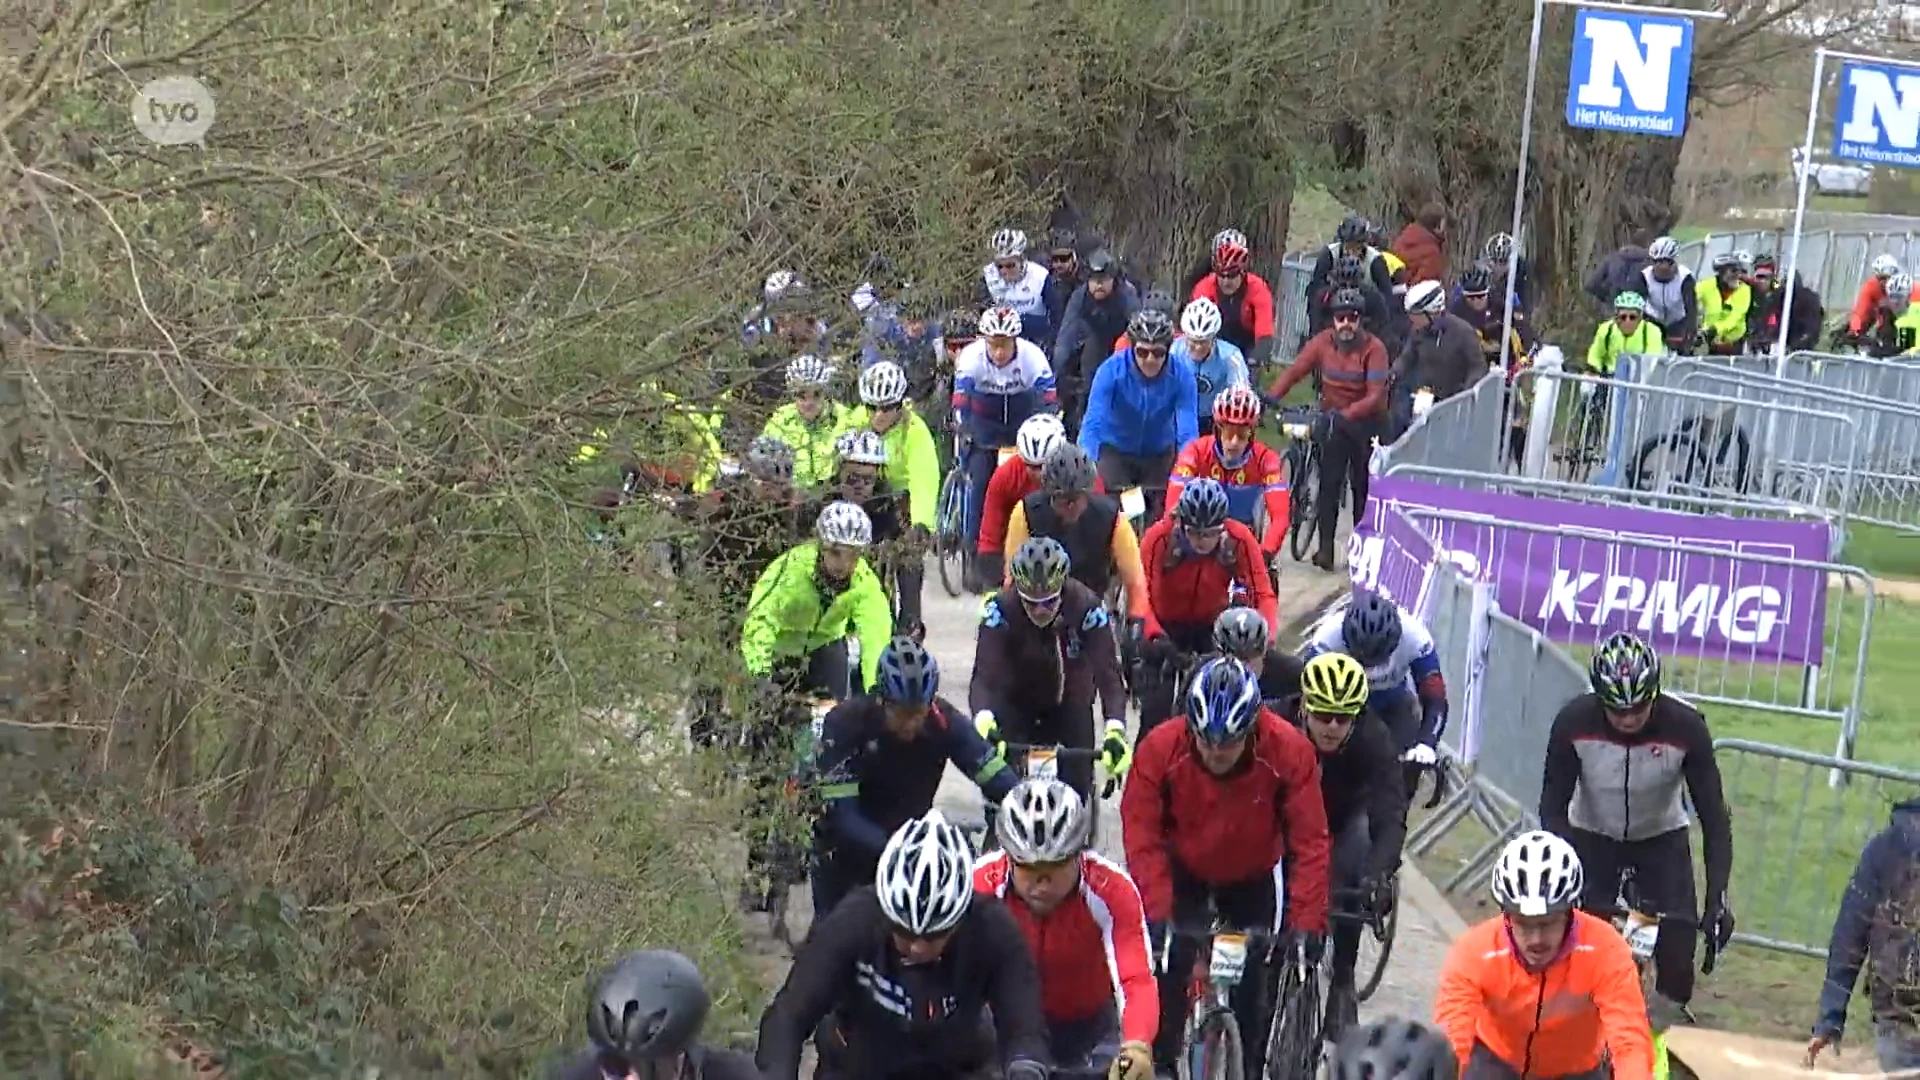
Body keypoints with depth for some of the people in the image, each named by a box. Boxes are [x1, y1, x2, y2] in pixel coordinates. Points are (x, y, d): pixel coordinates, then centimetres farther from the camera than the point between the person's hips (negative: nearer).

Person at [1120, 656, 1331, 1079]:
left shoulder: (1289, 751, -31)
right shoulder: (1159, 749, -30)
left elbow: (1310, 842, -26)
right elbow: (1142, 837, -26)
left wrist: (1307, 919, -31)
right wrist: (1156, 911, -35)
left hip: (1252, 878, 0)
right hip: (1182, 872, 0)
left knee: (1252, 981, -3)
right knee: (1170, 969, -13)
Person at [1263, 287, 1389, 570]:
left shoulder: (1374, 349, -15)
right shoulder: (1323, 342, -6)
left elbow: (1375, 396, -22)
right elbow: (1294, 371, -11)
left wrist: (1346, 414, -36)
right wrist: (1269, 397, -27)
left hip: (1365, 421, -2)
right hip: (1333, 418, 2)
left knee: (1362, 484, 4)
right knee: (1329, 481, -8)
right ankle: (1326, 546, -8)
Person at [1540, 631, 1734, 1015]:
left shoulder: (1686, 728, -29)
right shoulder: (1573, 723, -28)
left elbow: (1713, 815, -24)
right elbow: (1553, 807, -21)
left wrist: (1718, 898, -32)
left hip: (1662, 838, 0)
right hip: (1592, 836, 0)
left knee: (1677, 948, -11)